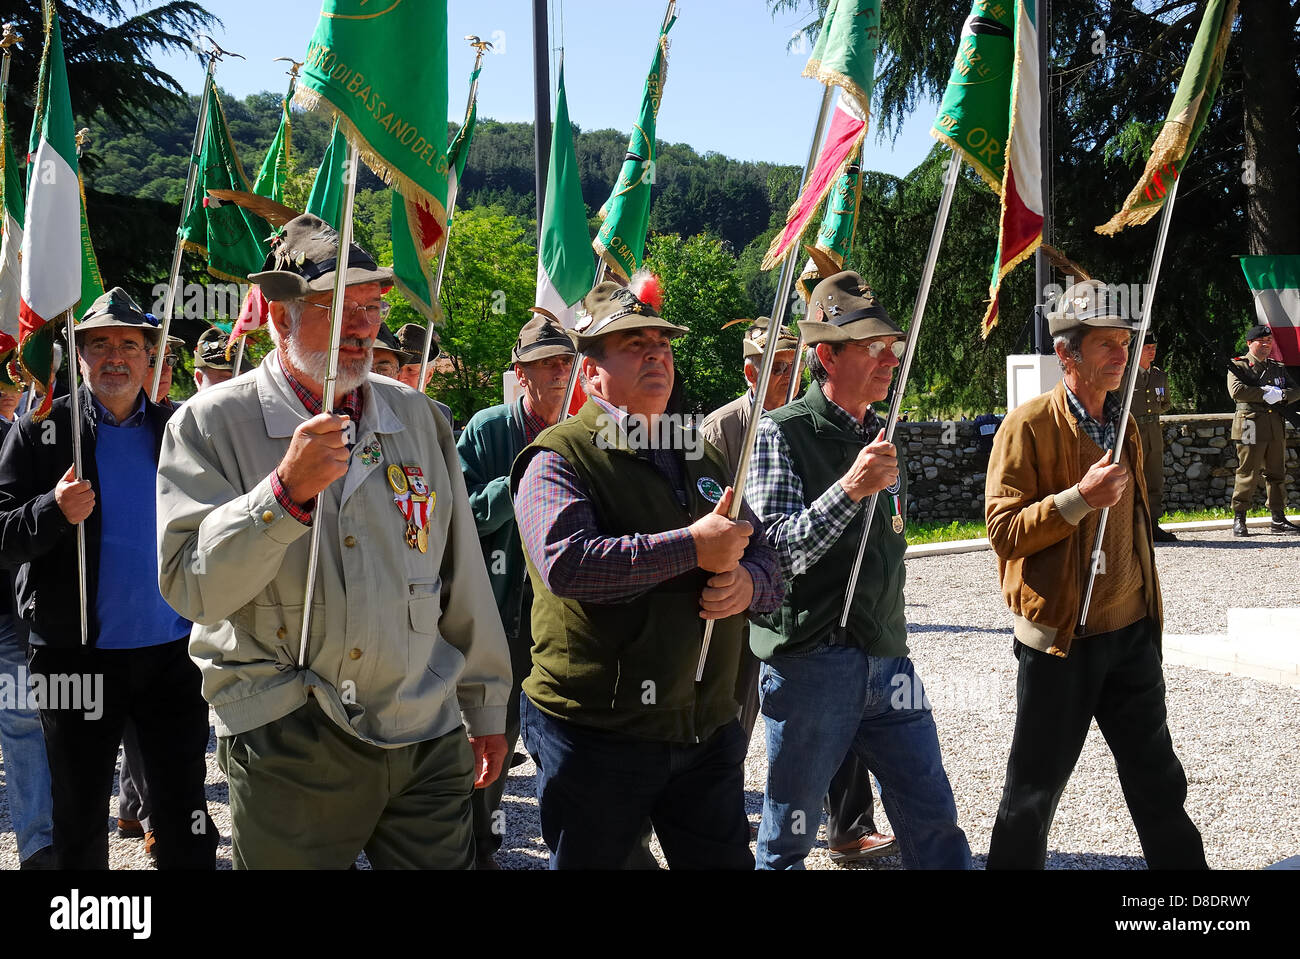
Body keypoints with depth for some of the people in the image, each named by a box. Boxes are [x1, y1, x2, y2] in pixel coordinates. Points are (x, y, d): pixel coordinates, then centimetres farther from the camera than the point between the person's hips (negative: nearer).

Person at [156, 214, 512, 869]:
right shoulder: (212, 424, -3)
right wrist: (288, 489, -24)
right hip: (284, 749, -3)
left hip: (427, 741, 4)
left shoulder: (417, 418, 9)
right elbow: (191, 588, -13)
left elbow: (463, 576, 13)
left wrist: (486, 708, 16)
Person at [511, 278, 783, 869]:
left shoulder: (703, 457, 16)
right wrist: (691, 548, -23)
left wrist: (748, 581, -6)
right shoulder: (559, 458, -8)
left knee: (725, 861, 14)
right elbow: (565, 563, -26)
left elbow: (763, 556, 19)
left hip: (709, 729, 6)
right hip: (597, 736, -6)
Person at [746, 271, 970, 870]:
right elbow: (777, 550, -18)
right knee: (788, 842, 6)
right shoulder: (782, 433, -9)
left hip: (886, 659, 6)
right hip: (810, 662, -6)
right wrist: (850, 489, -28)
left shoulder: (879, 436, 13)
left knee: (935, 825, 7)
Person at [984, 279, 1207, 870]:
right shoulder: (1030, 426, -12)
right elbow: (1003, 530, -17)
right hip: (1062, 637, -7)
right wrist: (1080, 498, -27)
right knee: (1034, 790, 5)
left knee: (1158, 780, 16)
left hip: (1132, 631, 7)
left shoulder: (1122, 424, 12)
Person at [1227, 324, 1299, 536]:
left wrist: (1280, 395, -9)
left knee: (1277, 474, 8)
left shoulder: (1278, 368, 20)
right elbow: (1236, 391, -15)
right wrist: (1266, 393, -13)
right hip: (1250, 426, -6)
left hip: (1276, 427, 6)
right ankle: (1238, 519, 0)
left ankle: (1279, 519, 14)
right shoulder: (1238, 365, 2)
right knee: (1248, 474, -6)